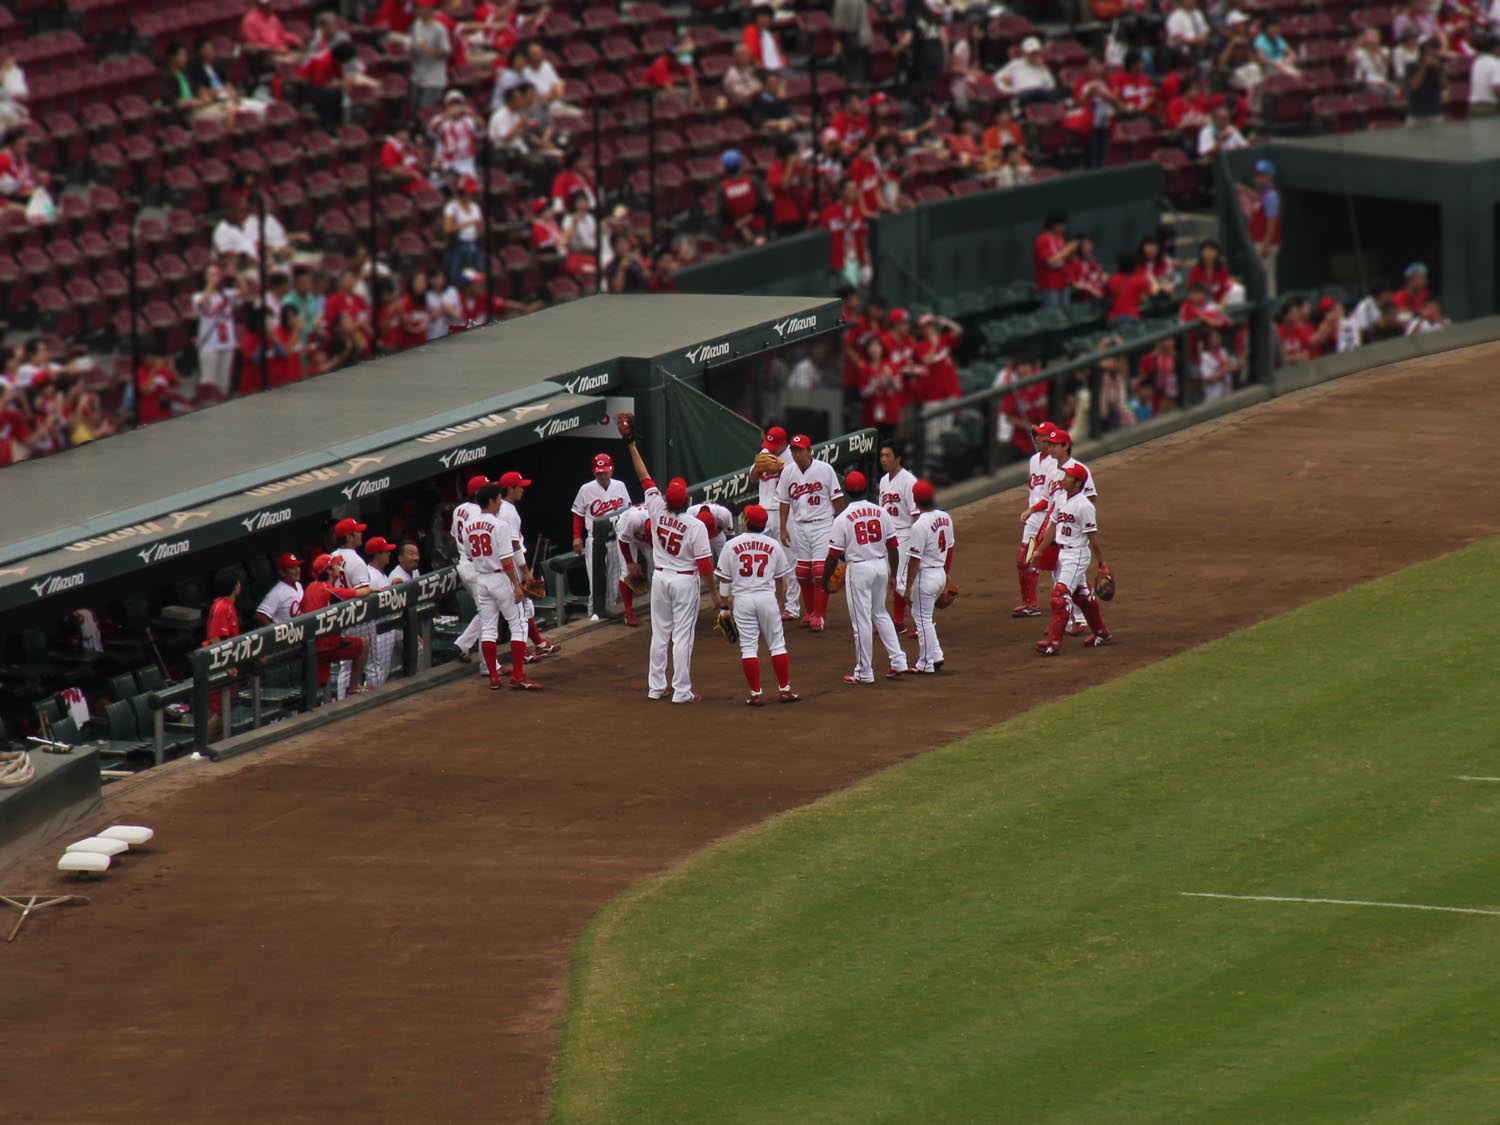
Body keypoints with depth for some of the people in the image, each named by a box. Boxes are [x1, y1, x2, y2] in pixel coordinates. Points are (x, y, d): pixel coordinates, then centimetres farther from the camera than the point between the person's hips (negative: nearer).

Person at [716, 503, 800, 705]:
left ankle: (756, 694, 0)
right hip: (767, 596, 1)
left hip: (742, 599, -1)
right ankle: (785, 689, 9)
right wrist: (778, 600, 25)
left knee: (748, 646, 2)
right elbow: (781, 577, 11)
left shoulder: (731, 545, -2)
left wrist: (726, 606, 11)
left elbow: (724, 579, 1)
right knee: (777, 643, 8)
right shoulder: (772, 545, 2)